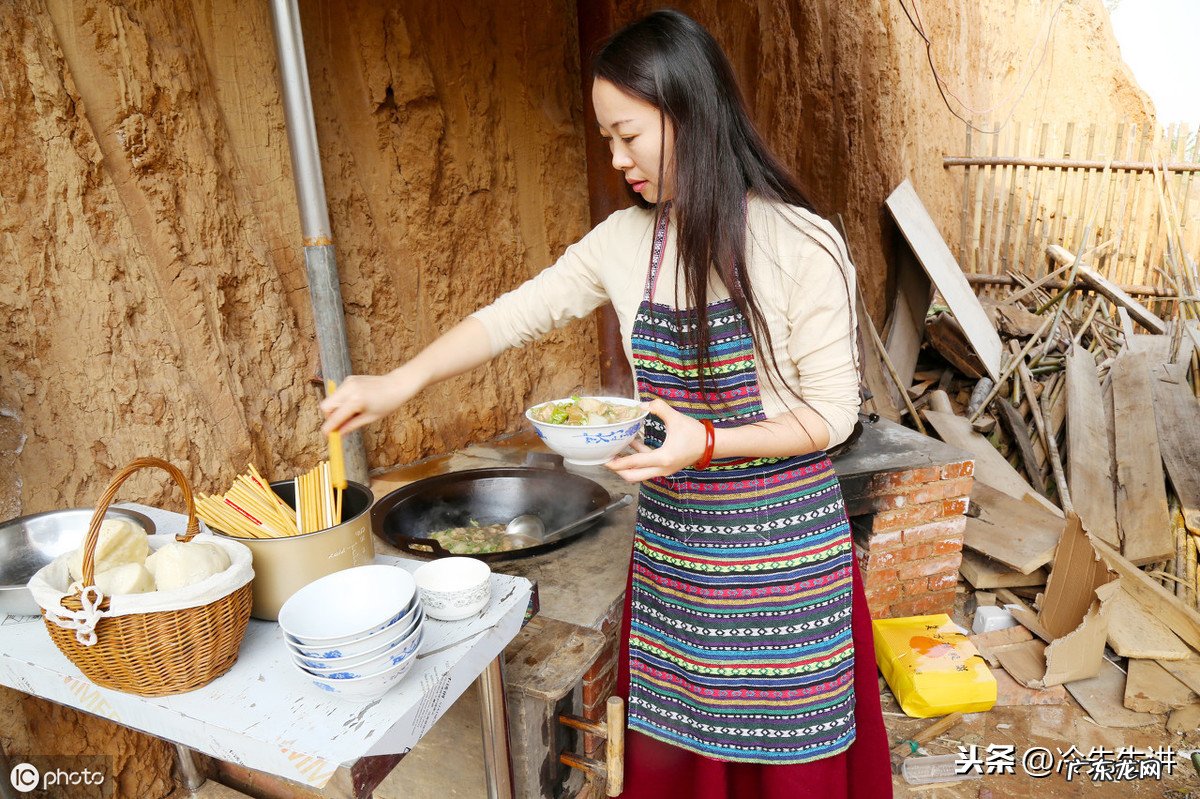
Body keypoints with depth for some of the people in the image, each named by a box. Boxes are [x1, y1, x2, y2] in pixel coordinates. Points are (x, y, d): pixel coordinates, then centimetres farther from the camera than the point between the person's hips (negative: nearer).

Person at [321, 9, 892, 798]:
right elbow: (518, 313, 5)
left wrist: (707, 443, -25)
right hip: (671, 538, 4)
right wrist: (400, 383, 1)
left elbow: (831, 414, -12)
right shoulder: (625, 241, -2)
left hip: (783, 546, -4)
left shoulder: (802, 245, -16)